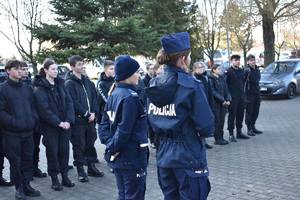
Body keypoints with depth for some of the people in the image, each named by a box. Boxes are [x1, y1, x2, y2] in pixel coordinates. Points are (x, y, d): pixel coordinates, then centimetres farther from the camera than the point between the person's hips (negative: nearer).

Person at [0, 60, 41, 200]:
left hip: (28, 131, 5)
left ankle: (26, 185, 23)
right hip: (12, 133, -5)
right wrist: (13, 122, -18)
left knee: (28, 159, 11)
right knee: (15, 160, 4)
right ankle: (19, 188, 18)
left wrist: (34, 120, 2)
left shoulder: (27, 88, 12)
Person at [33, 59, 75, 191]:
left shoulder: (60, 84, 8)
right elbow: (44, 108, -14)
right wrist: (58, 122, -17)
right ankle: (54, 179, 16)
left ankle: (64, 176, 20)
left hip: (65, 124, 4)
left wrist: (68, 120, -9)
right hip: (50, 126, -4)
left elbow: (69, 102, 4)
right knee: (52, 151, 3)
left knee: (64, 150, 7)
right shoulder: (40, 87, -7)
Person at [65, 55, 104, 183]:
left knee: (90, 143, 14)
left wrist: (93, 112, -3)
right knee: (79, 146, 2)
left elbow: (93, 97, 12)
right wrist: (87, 114, -14)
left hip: (90, 118, 7)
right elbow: (73, 103, -16)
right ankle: (80, 170, 13)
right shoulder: (69, 83, -9)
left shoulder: (86, 80, 12)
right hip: (78, 120, -6)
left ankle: (91, 167, 26)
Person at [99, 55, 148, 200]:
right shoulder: (131, 97, -18)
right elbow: (124, 130, -22)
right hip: (133, 158, -9)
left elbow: (104, 125, 9)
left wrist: (110, 144, 0)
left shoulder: (113, 95, 8)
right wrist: (113, 148, -10)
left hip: (118, 158, 9)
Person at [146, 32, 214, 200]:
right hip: (189, 157, -6)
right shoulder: (191, 85, -16)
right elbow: (206, 126, -16)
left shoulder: (155, 85, 3)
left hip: (164, 156, 6)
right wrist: (203, 132, 3)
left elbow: (153, 123, 8)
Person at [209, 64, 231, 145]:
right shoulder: (211, 79, -7)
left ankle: (221, 137, 16)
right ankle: (217, 139, 4)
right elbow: (213, 92, -15)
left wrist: (228, 100, -3)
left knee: (222, 120, 8)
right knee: (217, 121, -3)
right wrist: (222, 100, -16)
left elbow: (226, 90, 13)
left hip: (223, 103, 6)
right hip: (215, 103, -6)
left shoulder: (222, 79, 14)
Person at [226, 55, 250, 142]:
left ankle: (239, 132, 23)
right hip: (233, 98, -7)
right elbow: (225, 84, -9)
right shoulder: (228, 71, -8)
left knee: (240, 115, 12)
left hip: (241, 96, 7)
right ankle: (231, 134, 4)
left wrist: (243, 93, 15)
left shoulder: (241, 71, 13)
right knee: (232, 115, -2)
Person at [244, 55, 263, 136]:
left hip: (257, 93, 7)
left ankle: (253, 127, 26)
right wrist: (244, 92, -19)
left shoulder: (257, 69, 10)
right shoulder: (247, 70, -13)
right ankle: (249, 129, 8)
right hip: (249, 93, -7)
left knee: (256, 111, 13)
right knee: (249, 112, 0)